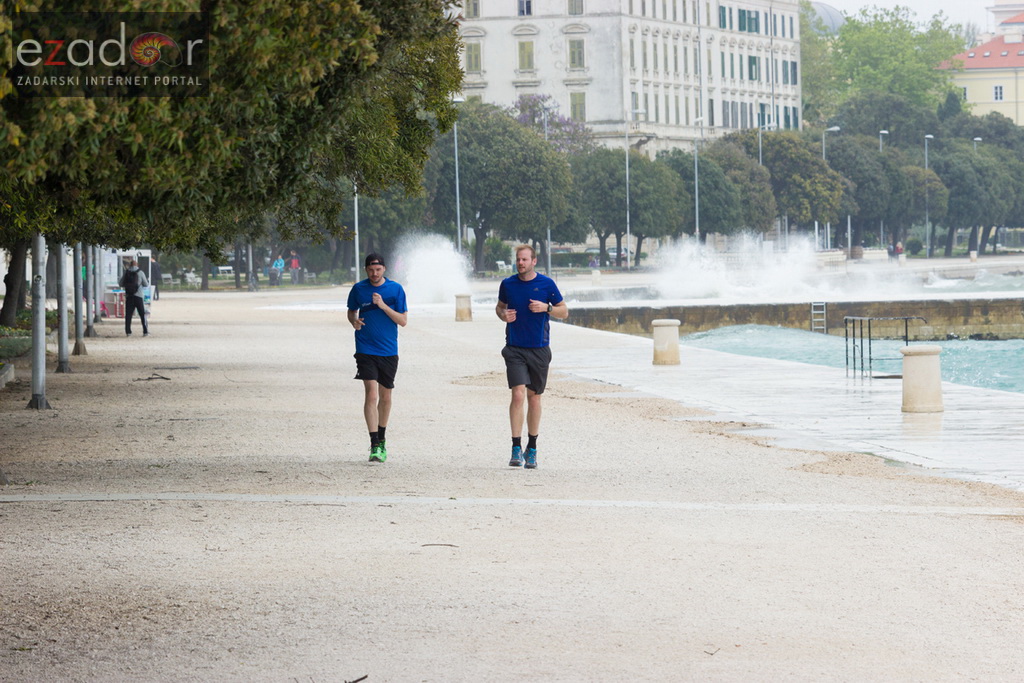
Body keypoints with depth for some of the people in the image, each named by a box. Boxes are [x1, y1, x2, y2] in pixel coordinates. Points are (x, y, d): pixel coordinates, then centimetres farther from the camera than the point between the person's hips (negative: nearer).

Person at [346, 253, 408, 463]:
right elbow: (352, 311, 17)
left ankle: (382, 440, 31)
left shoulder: (395, 289, -1)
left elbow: (403, 320, -3)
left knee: (385, 396, 12)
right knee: (371, 394, -14)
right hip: (366, 350, -1)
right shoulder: (359, 289, 1)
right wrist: (354, 321, -6)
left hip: (389, 351, 1)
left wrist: (383, 306, -16)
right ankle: (374, 446, -15)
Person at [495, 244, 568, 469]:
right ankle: (516, 448, -12)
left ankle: (532, 450, 21)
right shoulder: (508, 284, 2)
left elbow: (564, 312, 5)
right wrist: (503, 314, -5)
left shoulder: (547, 284, -2)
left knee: (534, 397, 8)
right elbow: (499, 306, 18)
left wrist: (546, 308, -13)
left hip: (539, 349, 0)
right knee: (518, 395, -14)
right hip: (515, 349, 0)